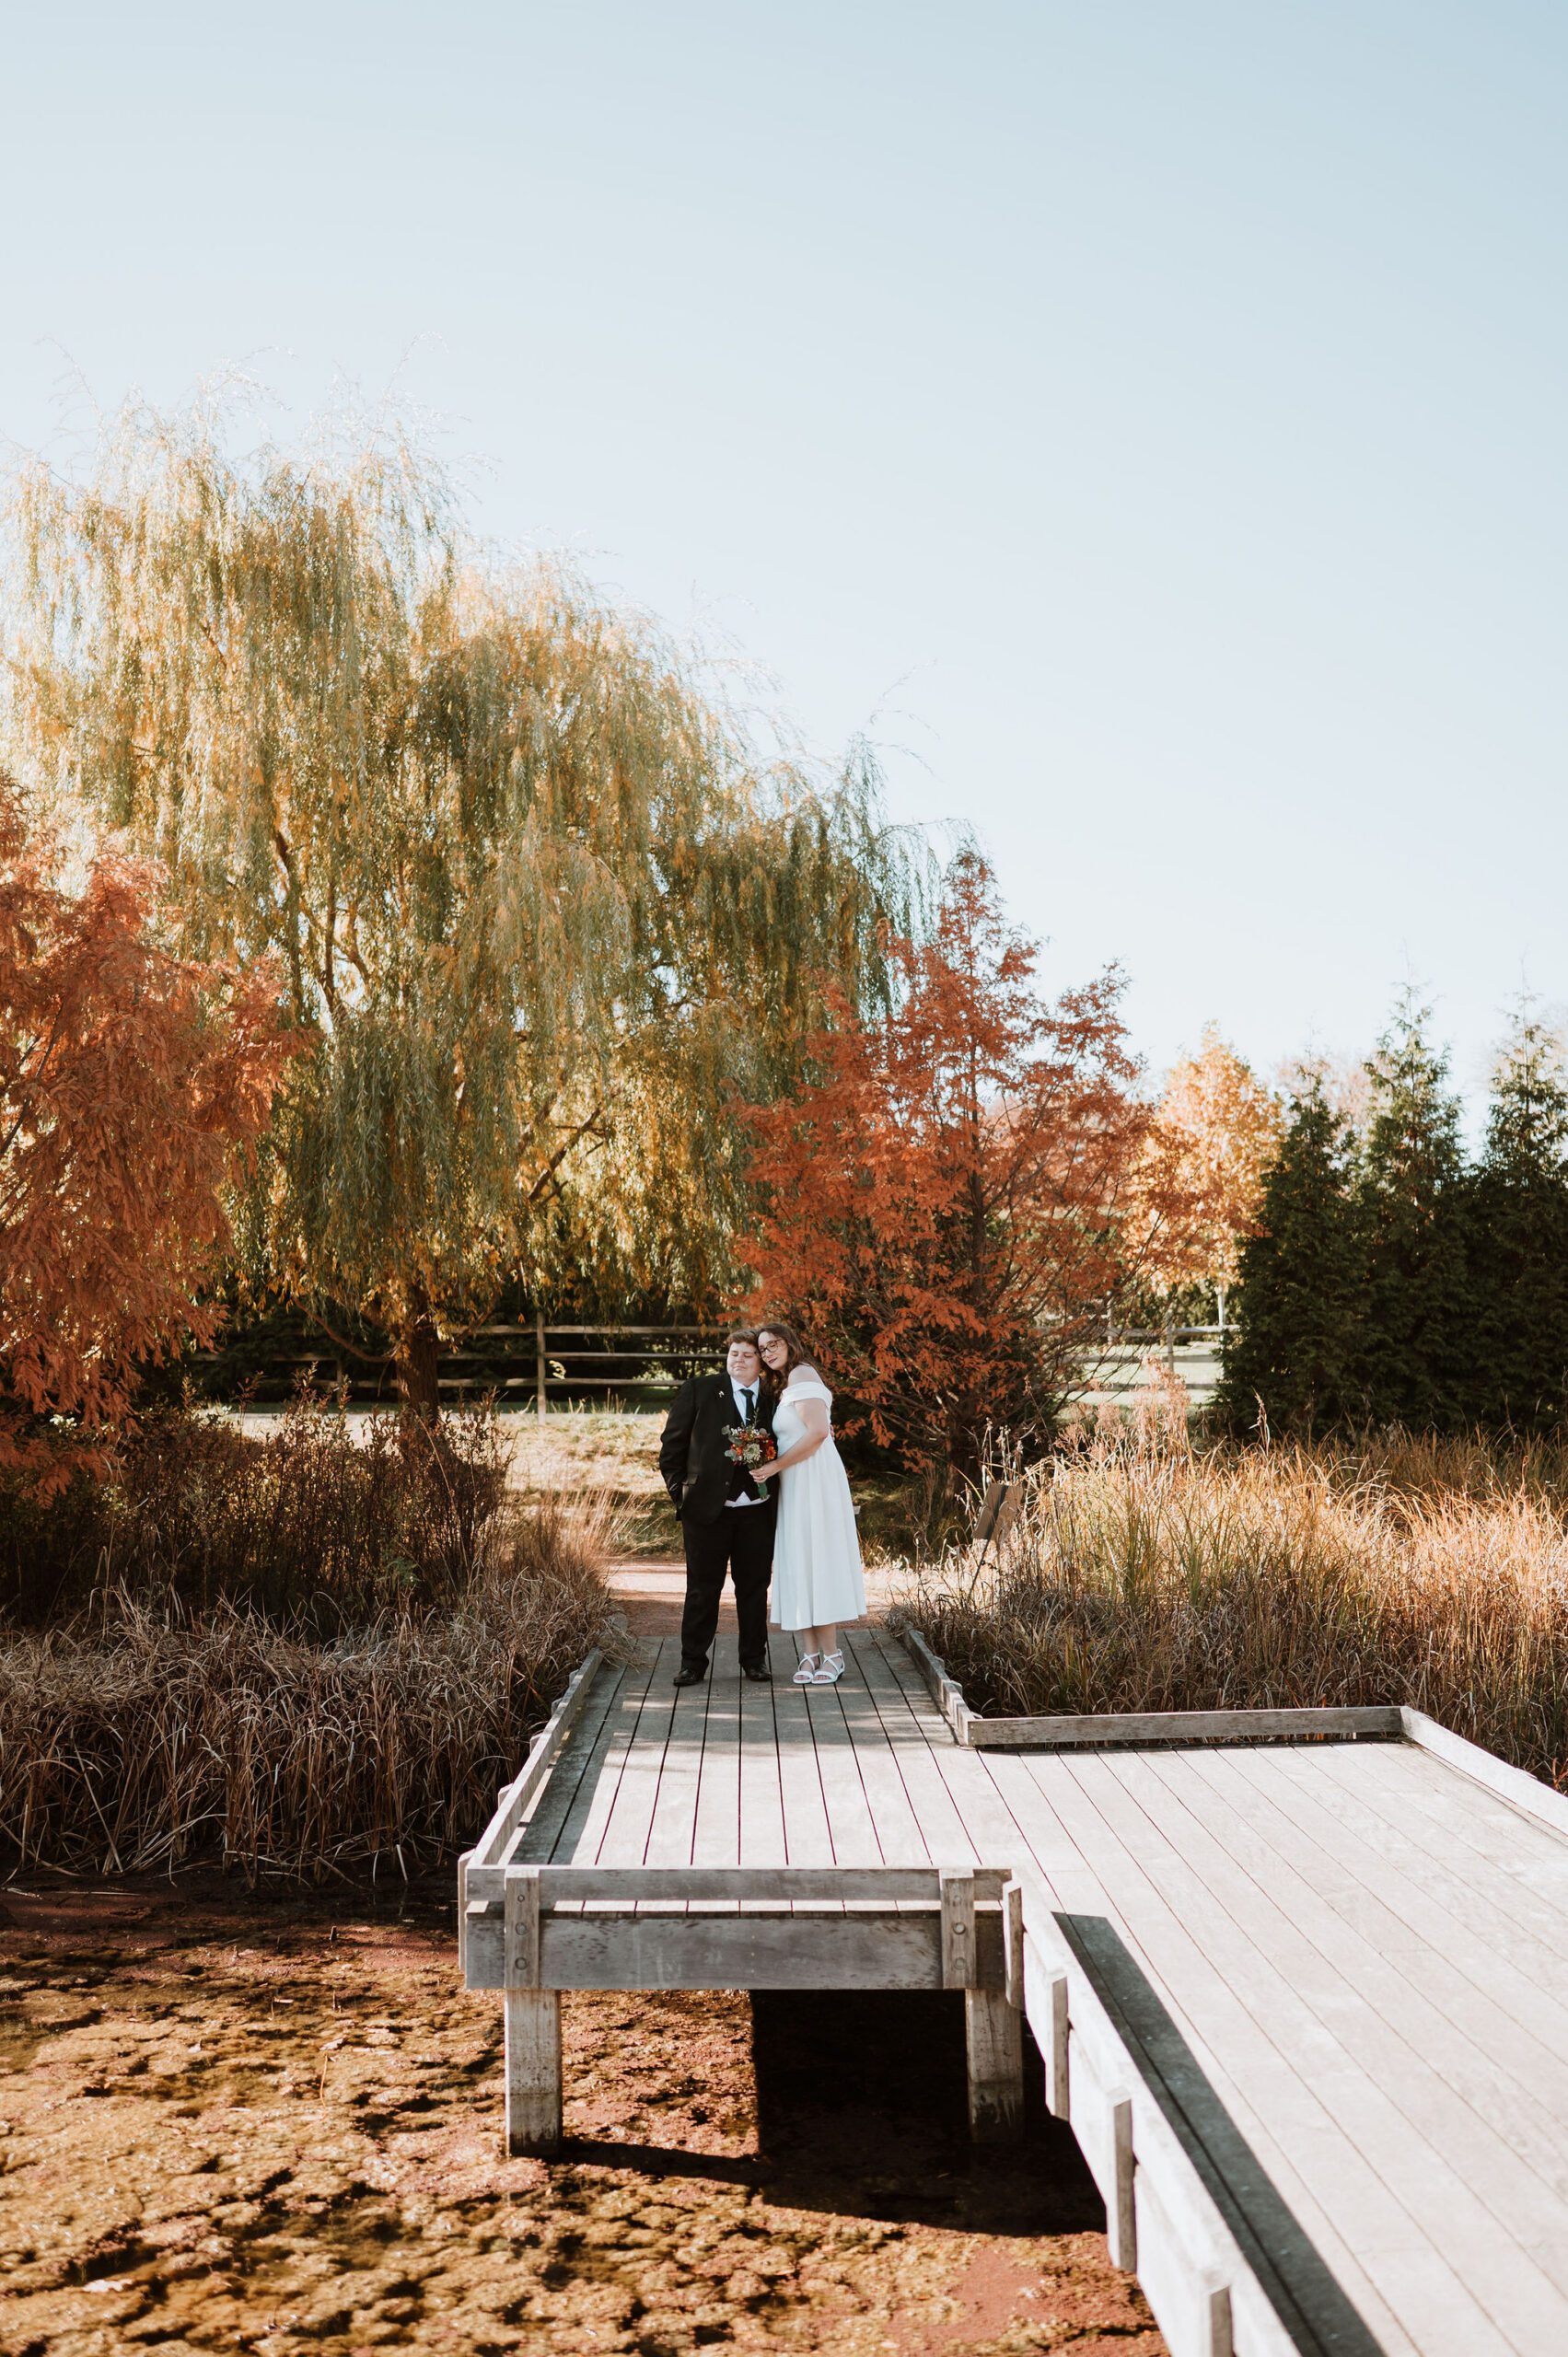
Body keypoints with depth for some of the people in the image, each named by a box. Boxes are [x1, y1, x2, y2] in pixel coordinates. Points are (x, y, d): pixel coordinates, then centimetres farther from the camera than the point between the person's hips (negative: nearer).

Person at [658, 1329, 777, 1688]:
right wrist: (680, 1494, -3)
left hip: (758, 1511, 2)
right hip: (708, 1508, -2)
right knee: (703, 1588, 6)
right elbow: (671, 1448, 2)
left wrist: (776, 1499, 1)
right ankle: (693, 1662, 15)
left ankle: (754, 1660, 22)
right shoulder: (698, 1390, 1)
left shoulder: (773, 1400, 6)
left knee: (754, 1587, 9)